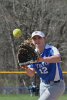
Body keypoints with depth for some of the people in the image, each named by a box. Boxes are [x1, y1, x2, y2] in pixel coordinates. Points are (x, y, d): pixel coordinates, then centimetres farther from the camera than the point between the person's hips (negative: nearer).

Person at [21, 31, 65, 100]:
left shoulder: (51, 49, -16)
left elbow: (58, 58, -41)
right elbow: (31, 74, -7)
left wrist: (43, 59, -56)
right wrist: (26, 68, -31)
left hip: (56, 85, -7)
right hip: (43, 85, 7)